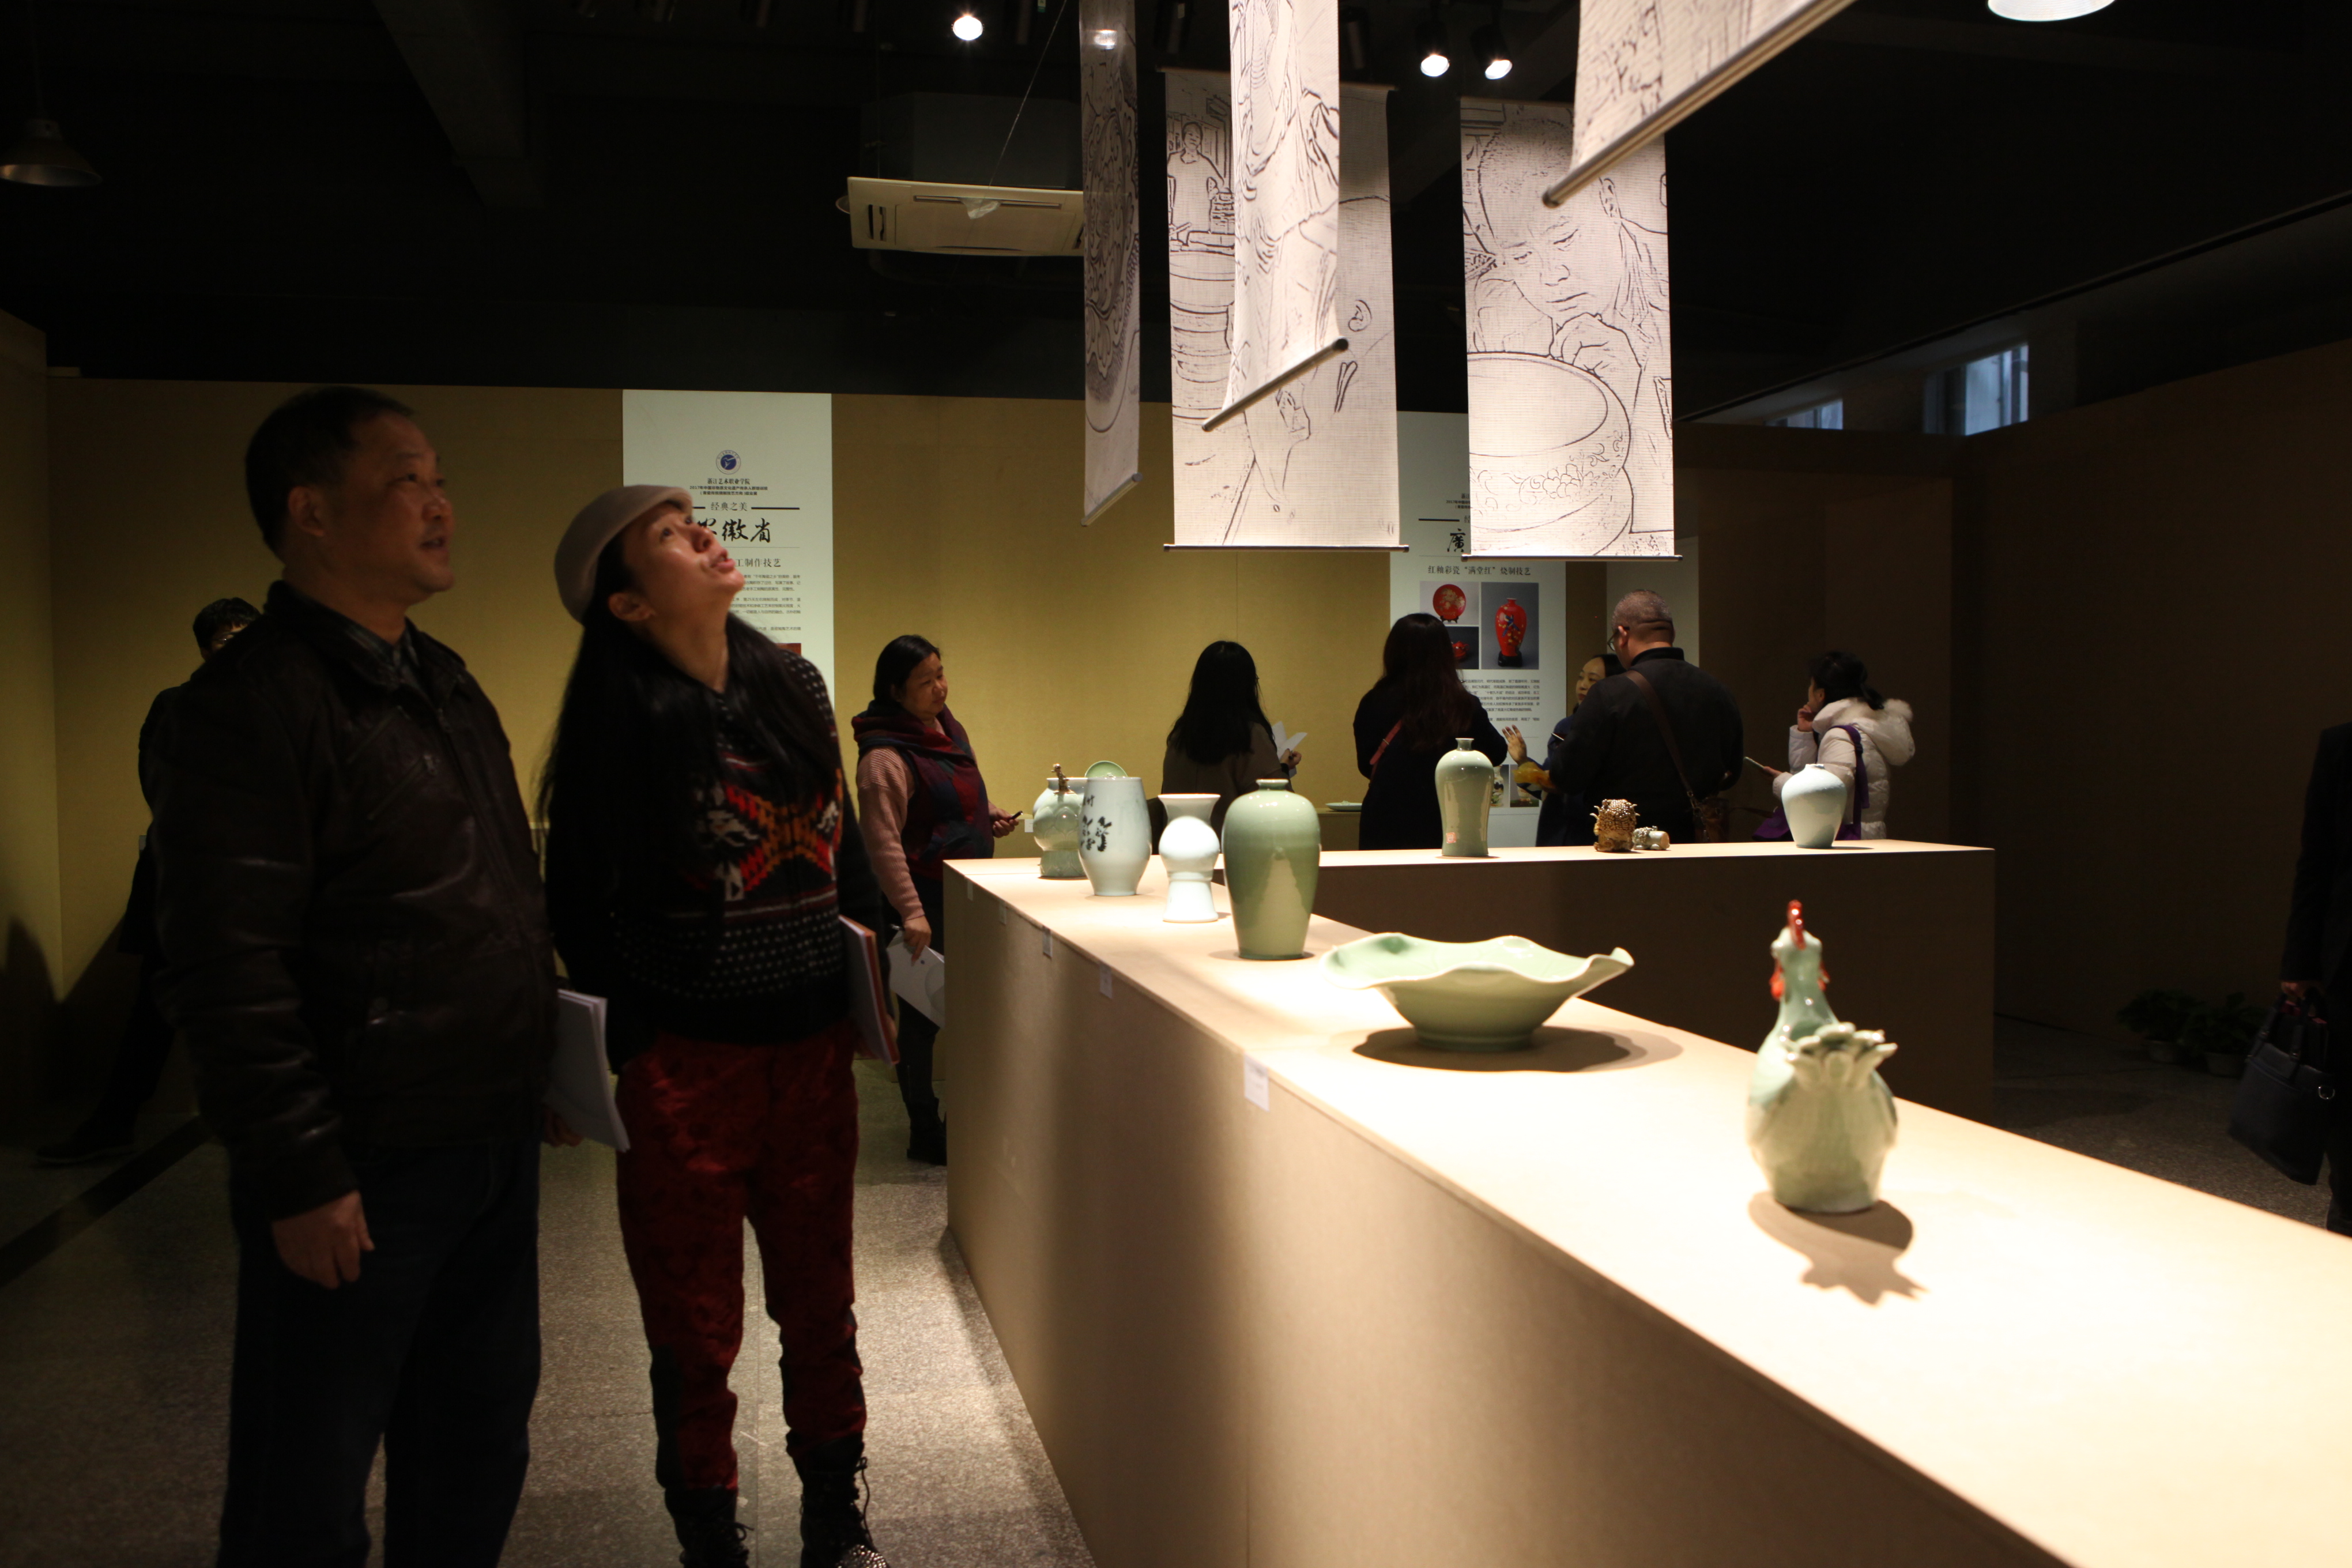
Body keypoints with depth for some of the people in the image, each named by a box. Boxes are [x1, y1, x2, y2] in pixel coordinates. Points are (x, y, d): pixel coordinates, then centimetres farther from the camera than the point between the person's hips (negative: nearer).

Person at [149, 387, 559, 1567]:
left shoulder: (445, 684, 11)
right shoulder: (252, 704, -16)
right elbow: (228, 971, -20)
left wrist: (538, 1068, 17)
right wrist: (299, 1178, -19)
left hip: (494, 1145, 8)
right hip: (362, 1172, -8)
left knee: (479, 1441, 20)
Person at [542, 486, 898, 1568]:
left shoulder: (793, 685, 5)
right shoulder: (623, 723, -13)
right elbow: (586, 911, -13)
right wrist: (617, 1058, -16)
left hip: (813, 1045, 5)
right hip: (688, 1061, -5)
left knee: (820, 1300, 17)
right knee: (696, 1327, 12)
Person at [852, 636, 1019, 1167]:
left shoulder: (950, 729, 11)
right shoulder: (884, 755, -17)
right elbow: (884, 842, -21)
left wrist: (992, 817, 7)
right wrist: (911, 912, -27)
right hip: (926, 898, -8)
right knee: (923, 1012, 1)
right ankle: (925, 1132, 13)